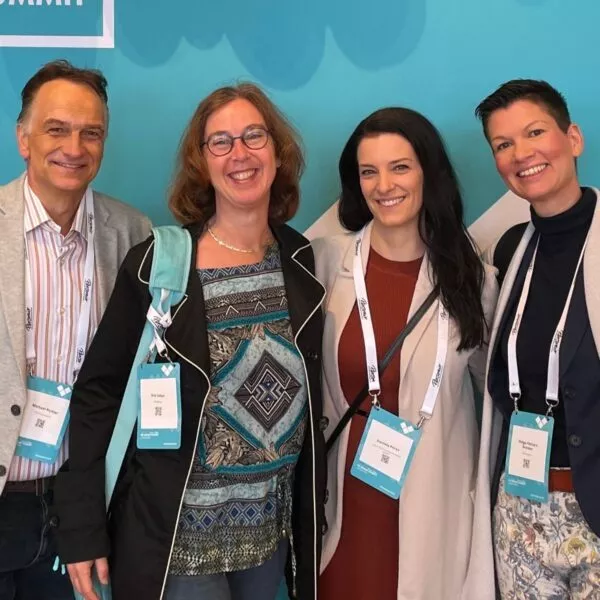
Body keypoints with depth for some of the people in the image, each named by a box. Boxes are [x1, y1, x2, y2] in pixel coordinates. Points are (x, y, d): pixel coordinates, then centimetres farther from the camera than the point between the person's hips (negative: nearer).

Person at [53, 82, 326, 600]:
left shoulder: (302, 260, 0)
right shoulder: (158, 263, -13)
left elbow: (310, 395, 8)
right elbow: (97, 392, -9)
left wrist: (313, 513, 10)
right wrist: (82, 526, -11)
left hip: (273, 527, 4)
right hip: (180, 535, -4)